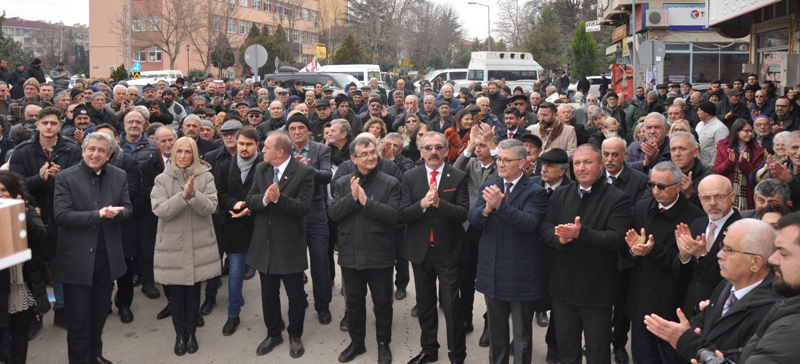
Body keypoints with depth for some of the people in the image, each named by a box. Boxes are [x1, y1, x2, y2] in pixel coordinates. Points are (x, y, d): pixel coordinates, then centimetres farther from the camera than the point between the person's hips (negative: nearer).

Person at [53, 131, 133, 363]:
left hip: (107, 255, 4)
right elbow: (61, 215, -18)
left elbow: (128, 209, 3)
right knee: (78, 316, 5)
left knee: (100, 311, 19)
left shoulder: (119, 176, 3)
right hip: (77, 256, -4)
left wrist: (115, 212, -20)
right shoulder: (66, 177, -9)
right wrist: (98, 214, -25)